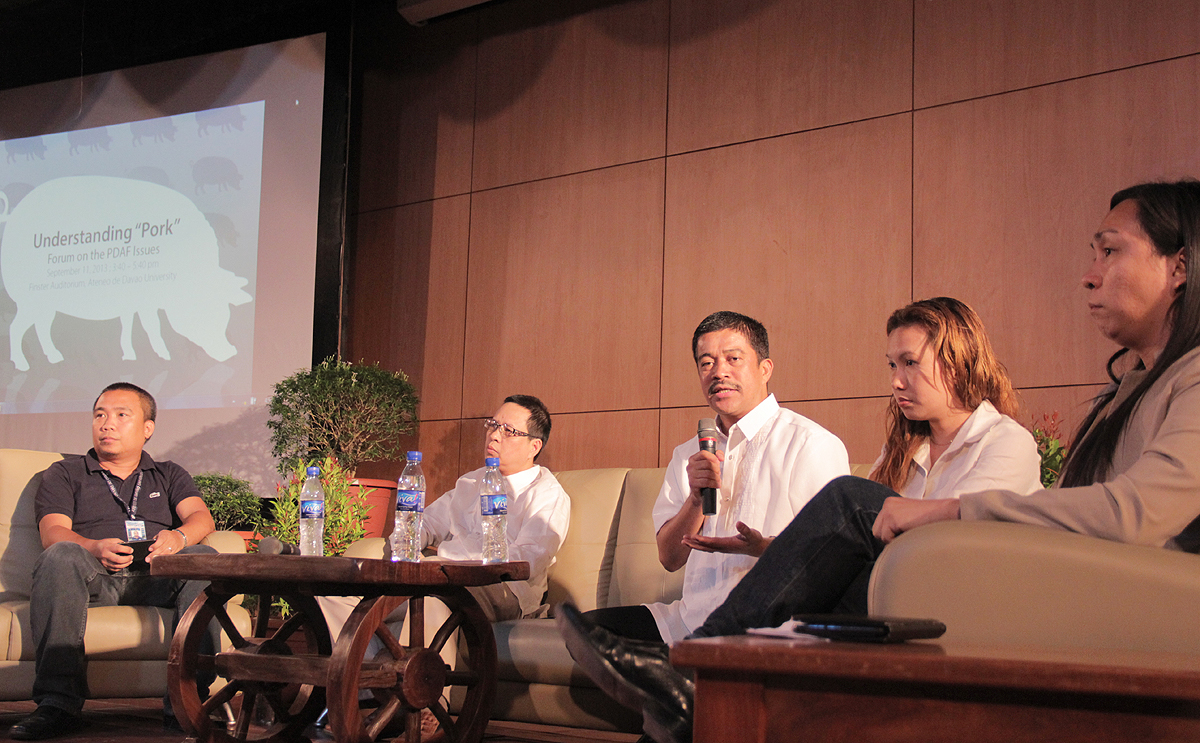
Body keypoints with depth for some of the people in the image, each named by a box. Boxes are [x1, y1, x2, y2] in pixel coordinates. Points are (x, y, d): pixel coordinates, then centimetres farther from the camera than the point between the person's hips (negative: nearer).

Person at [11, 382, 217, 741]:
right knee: (62, 556, -35)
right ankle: (58, 703, -41)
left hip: (155, 577, 1)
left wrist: (179, 537, -18)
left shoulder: (169, 475, 27)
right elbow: (52, 533, 5)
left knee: (204, 557, -30)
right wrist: (95, 548, -19)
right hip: (94, 578, -1)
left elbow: (201, 517, 8)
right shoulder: (65, 474, 23)